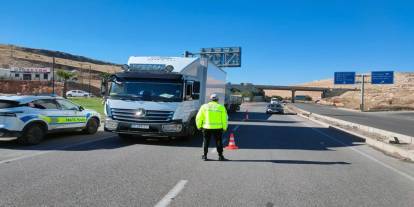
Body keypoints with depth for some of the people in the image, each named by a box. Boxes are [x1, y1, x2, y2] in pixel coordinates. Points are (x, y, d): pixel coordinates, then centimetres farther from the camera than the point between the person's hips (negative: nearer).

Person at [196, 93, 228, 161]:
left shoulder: (204, 106, 4)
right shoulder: (221, 107, 2)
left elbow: (198, 118, 2)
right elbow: (224, 119, 0)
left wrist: (199, 126, 13)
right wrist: (224, 128, 9)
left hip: (207, 128, 1)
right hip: (218, 128, -1)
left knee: (206, 142, 13)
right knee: (218, 142, 9)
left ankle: (205, 156, 18)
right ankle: (220, 156, 11)